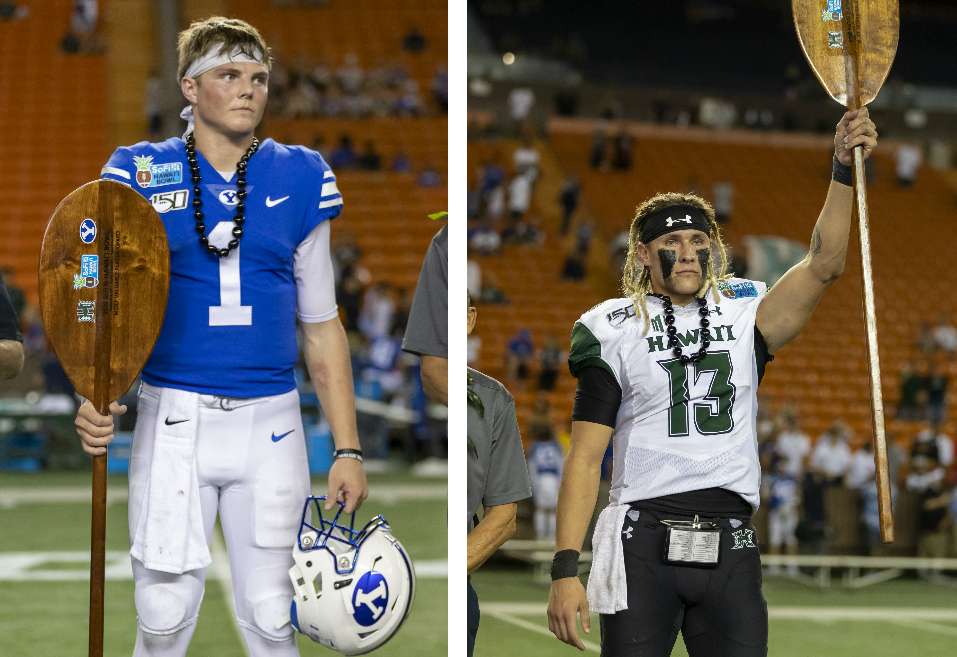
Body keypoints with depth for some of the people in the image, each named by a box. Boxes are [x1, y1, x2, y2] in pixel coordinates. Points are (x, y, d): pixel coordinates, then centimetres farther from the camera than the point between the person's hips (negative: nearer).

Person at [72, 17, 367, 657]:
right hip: (173, 418, -1)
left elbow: (322, 327, 10)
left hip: (271, 424, 1)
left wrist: (347, 448, 5)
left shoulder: (300, 178, 6)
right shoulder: (141, 173, 1)